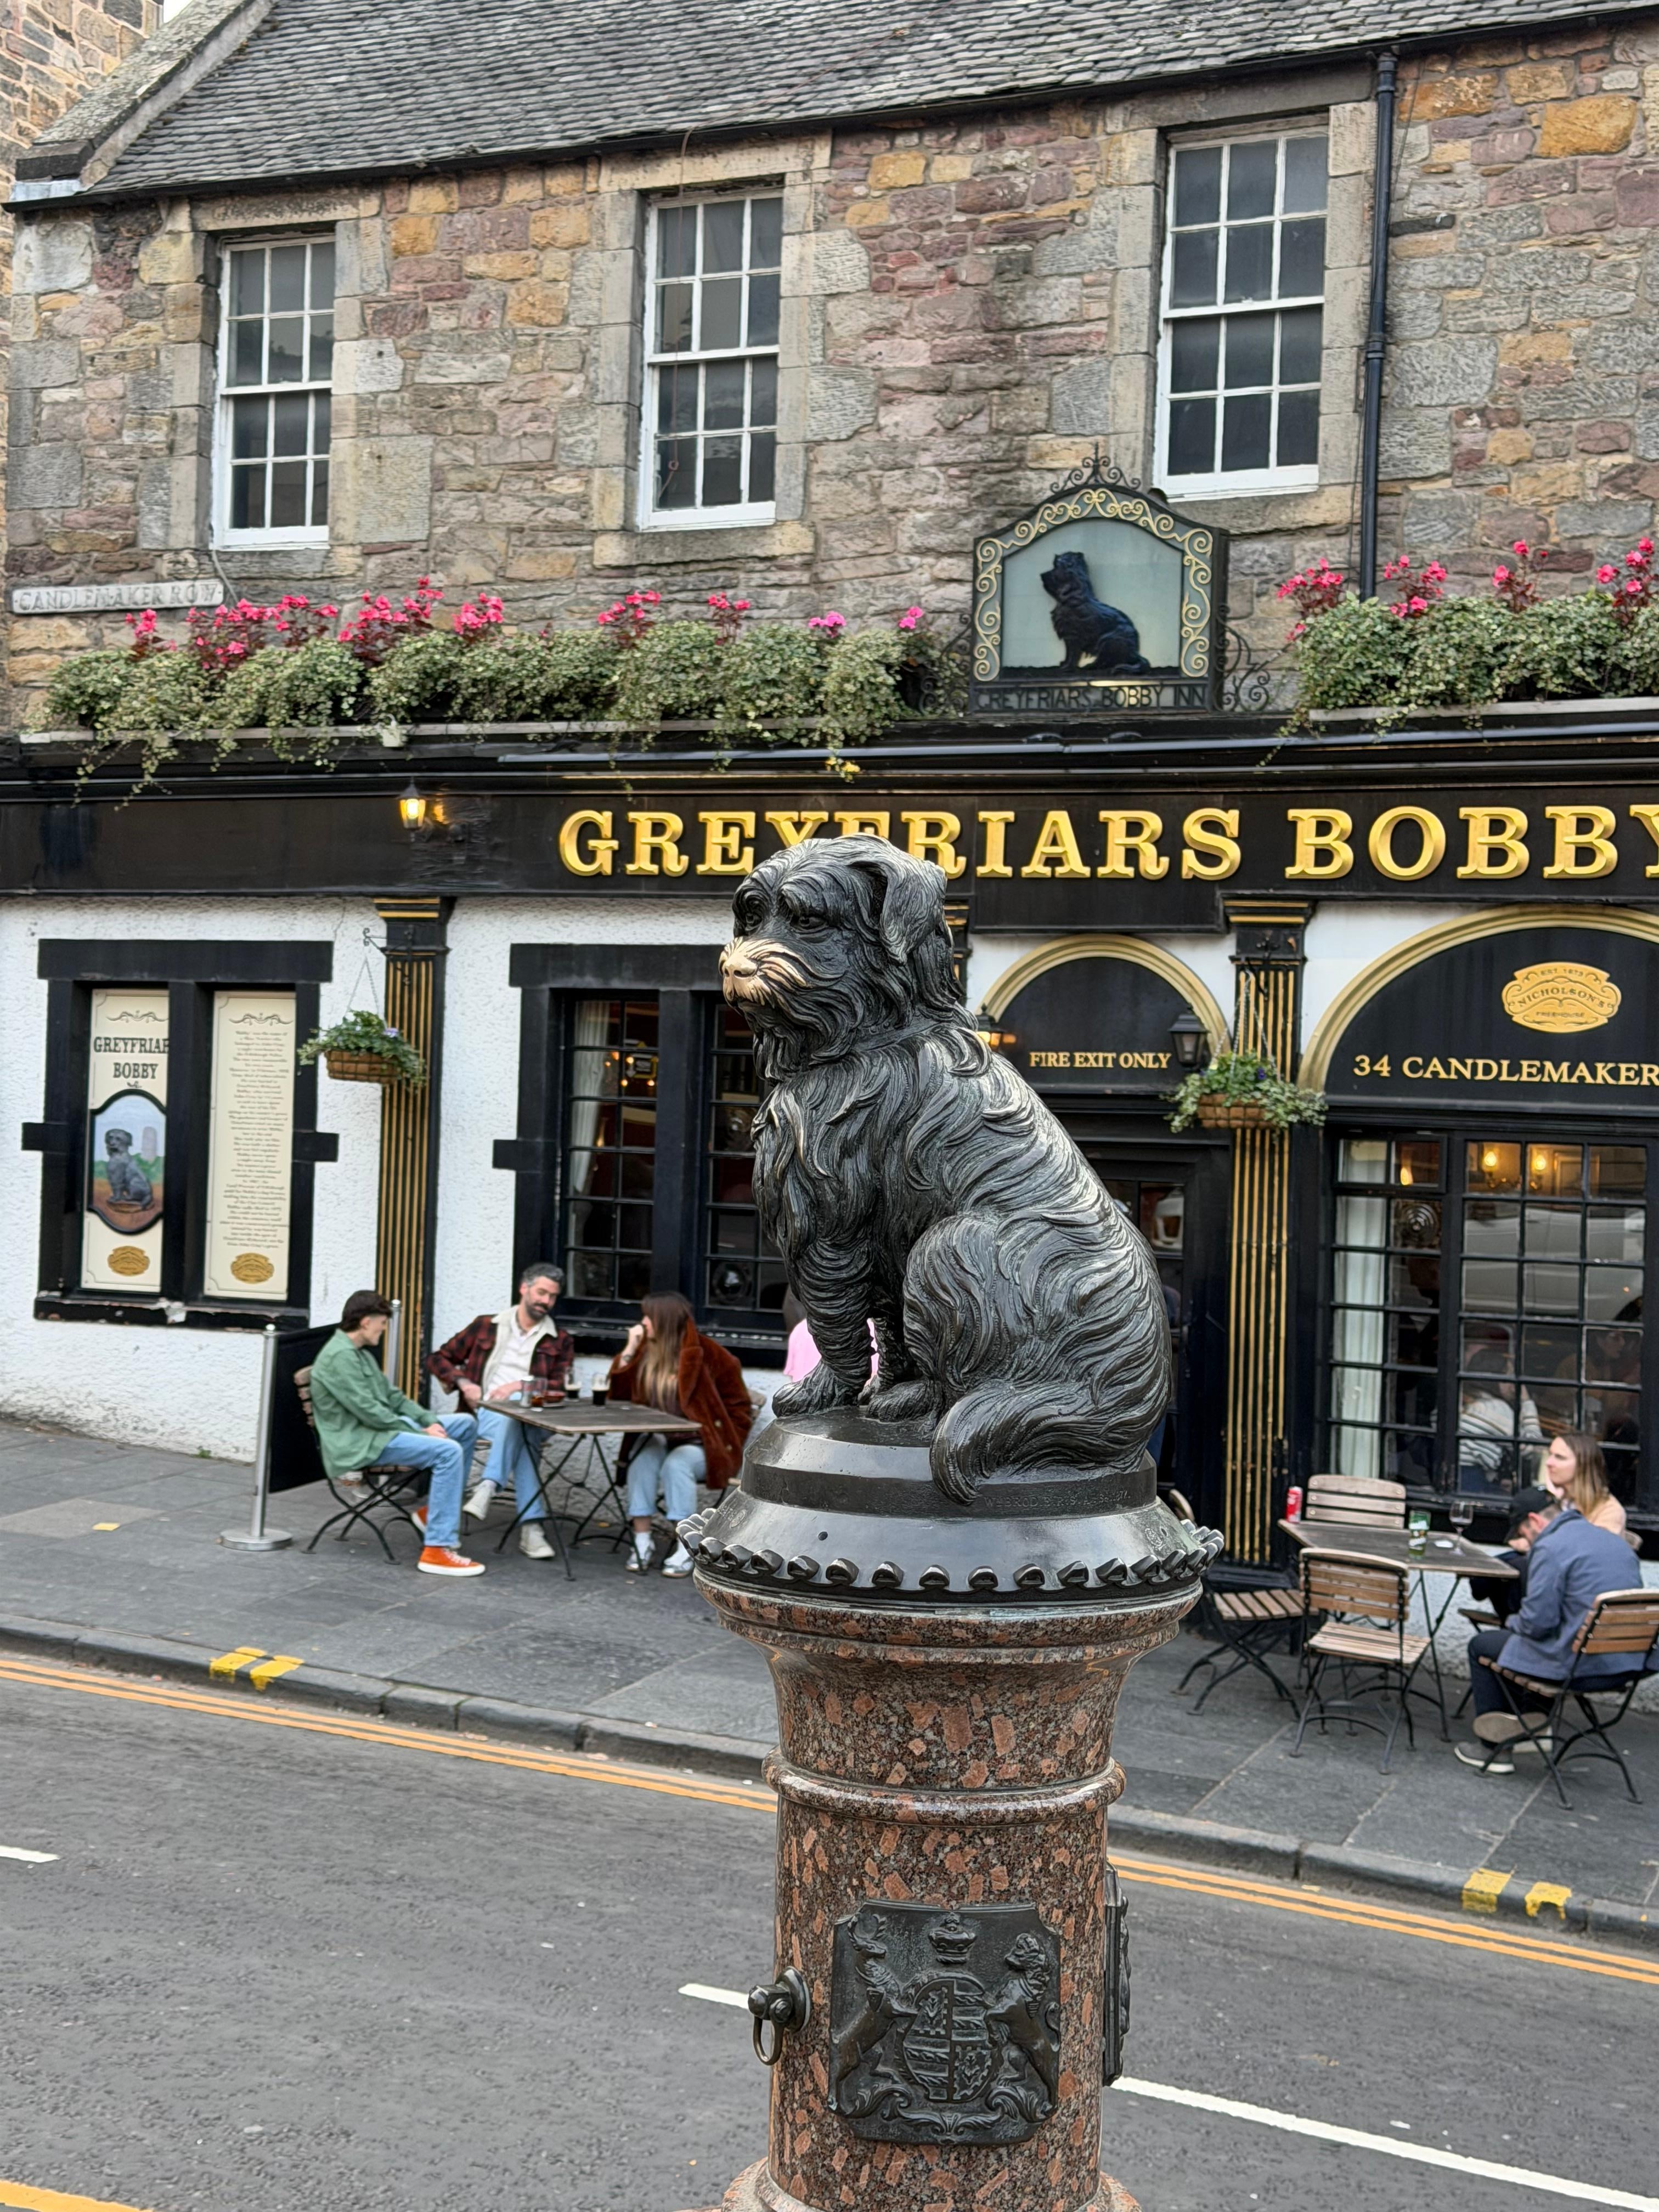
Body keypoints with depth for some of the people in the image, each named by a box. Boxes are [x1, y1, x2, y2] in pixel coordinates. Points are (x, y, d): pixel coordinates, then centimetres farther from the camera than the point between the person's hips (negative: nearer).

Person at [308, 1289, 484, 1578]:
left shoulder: (361, 1353, 16)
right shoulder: (340, 1356, -18)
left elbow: (392, 1395, 17)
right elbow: (368, 1411, -22)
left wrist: (429, 1421, 1)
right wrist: (419, 1432, -15)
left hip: (381, 1428, 11)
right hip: (358, 1444, -11)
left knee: (466, 1424, 8)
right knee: (448, 1451, -27)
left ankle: (434, 1509, 11)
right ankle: (437, 1550, -28)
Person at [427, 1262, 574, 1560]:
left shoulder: (560, 1340, 17)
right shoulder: (487, 1326, 17)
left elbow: (560, 1386, 2)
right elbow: (439, 1360, 17)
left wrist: (520, 1385, -14)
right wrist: (464, 1383, -2)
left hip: (529, 1418, 1)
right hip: (484, 1413, 0)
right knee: (519, 1434, -36)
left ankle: (489, 1487, -47)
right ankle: (531, 1525, -45)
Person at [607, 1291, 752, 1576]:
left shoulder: (708, 1355, -11)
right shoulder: (649, 1350, 4)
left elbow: (738, 1410, -5)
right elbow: (619, 1394, 4)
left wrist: (724, 1445, -14)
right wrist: (630, 1348, -4)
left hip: (704, 1445, -4)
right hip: (663, 1438, 4)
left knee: (677, 1463, -33)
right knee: (644, 1456, -27)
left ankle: (686, 1550, -27)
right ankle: (641, 1542, -29)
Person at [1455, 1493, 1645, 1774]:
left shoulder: (1551, 1547, -16)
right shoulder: (1618, 1542, 11)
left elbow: (1537, 1621, -19)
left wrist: (1514, 1623, 5)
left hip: (1579, 1664, -9)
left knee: (1481, 1645, 13)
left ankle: (1495, 1750, 20)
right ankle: (1530, 1726, 34)